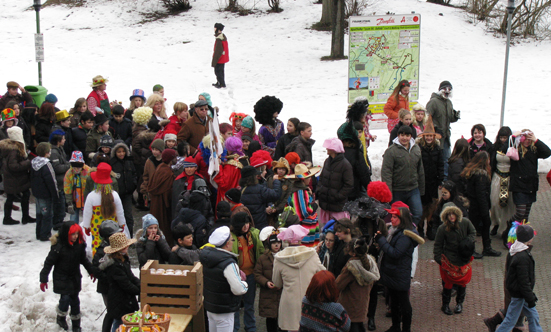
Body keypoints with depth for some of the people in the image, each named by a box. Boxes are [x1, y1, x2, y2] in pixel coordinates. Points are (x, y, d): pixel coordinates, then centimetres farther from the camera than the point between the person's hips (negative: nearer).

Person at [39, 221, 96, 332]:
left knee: (74, 299, 9)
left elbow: (84, 260, 14)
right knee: (65, 298, -11)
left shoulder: (80, 245, -5)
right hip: (61, 277, -5)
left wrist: (92, 271, 16)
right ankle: (61, 318, 19)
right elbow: (49, 262, -13)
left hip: (75, 278, 5)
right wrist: (43, 279, -12)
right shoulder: (58, 247, -21)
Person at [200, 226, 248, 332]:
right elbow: (238, 290, -26)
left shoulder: (207, 255, 0)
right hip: (224, 311, -8)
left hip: (209, 304, 9)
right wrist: (244, 284, -4)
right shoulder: (228, 263, -26)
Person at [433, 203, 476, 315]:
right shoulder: (442, 228, -14)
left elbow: (473, 233, 9)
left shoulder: (465, 222, -10)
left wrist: (468, 242, -9)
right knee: (448, 283, 5)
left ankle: (459, 303, 34)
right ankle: (445, 305, 23)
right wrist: (438, 258, -6)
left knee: (463, 282, 13)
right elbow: (437, 245, -3)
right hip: (449, 260, -2)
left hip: (464, 259, 2)